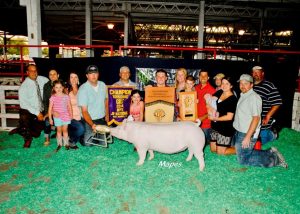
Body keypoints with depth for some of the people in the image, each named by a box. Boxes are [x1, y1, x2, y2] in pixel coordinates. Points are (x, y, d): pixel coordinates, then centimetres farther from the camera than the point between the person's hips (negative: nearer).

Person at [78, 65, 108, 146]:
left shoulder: (102, 85, -3)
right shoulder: (83, 89, -18)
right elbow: (84, 111, -21)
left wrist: (107, 115, 6)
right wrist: (92, 124, -32)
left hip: (102, 120, 5)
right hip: (90, 120, -4)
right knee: (88, 143, -4)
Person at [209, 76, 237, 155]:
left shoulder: (233, 99, -16)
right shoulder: (219, 93, 3)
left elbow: (229, 117, -19)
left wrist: (215, 118, -16)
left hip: (226, 128, -7)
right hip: (215, 126, 7)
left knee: (220, 152, 2)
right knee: (213, 149, 16)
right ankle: (229, 145, 34)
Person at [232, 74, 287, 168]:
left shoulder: (253, 97, -18)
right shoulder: (242, 95, 10)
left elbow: (256, 118, -23)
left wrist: (247, 137, -25)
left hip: (247, 134, -9)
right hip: (238, 132, 9)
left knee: (243, 160, -2)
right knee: (239, 152, 17)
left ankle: (274, 159, 7)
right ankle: (270, 153, 21)